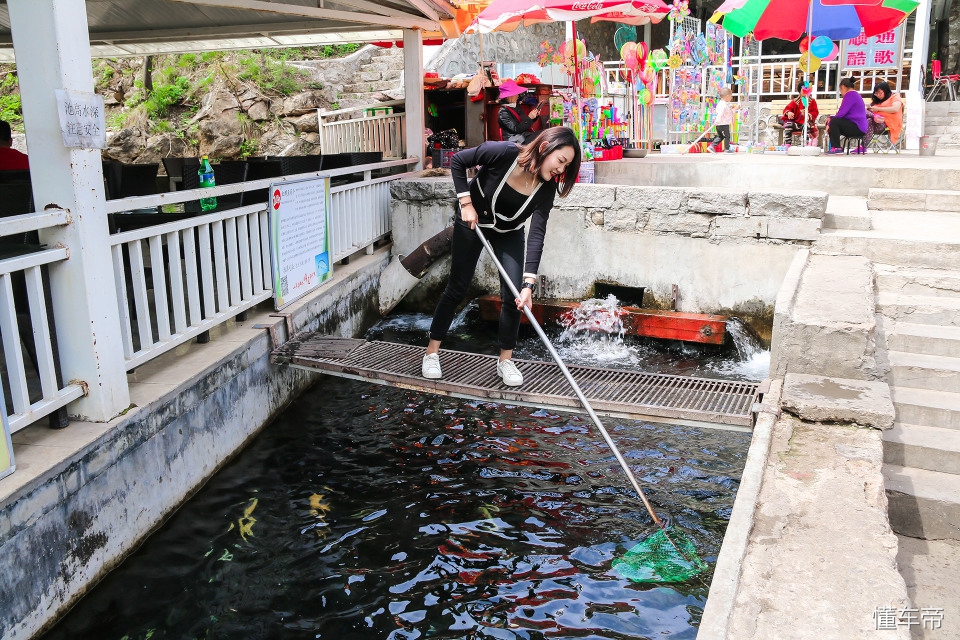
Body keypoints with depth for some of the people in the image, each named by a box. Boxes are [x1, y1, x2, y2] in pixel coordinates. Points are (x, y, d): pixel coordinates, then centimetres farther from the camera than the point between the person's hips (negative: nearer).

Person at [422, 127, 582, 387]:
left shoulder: (546, 188, -23)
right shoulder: (503, 153, -32)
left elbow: (536, 235, -28)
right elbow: (457, 161, -18)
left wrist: (529, 283, -36)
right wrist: (466, 203, -22)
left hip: (509, 233, 3)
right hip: (473, 223, -2)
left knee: (514, 295, -7)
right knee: (457, 289, 2)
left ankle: (506, 361, 11)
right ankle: (432, 352, 16)